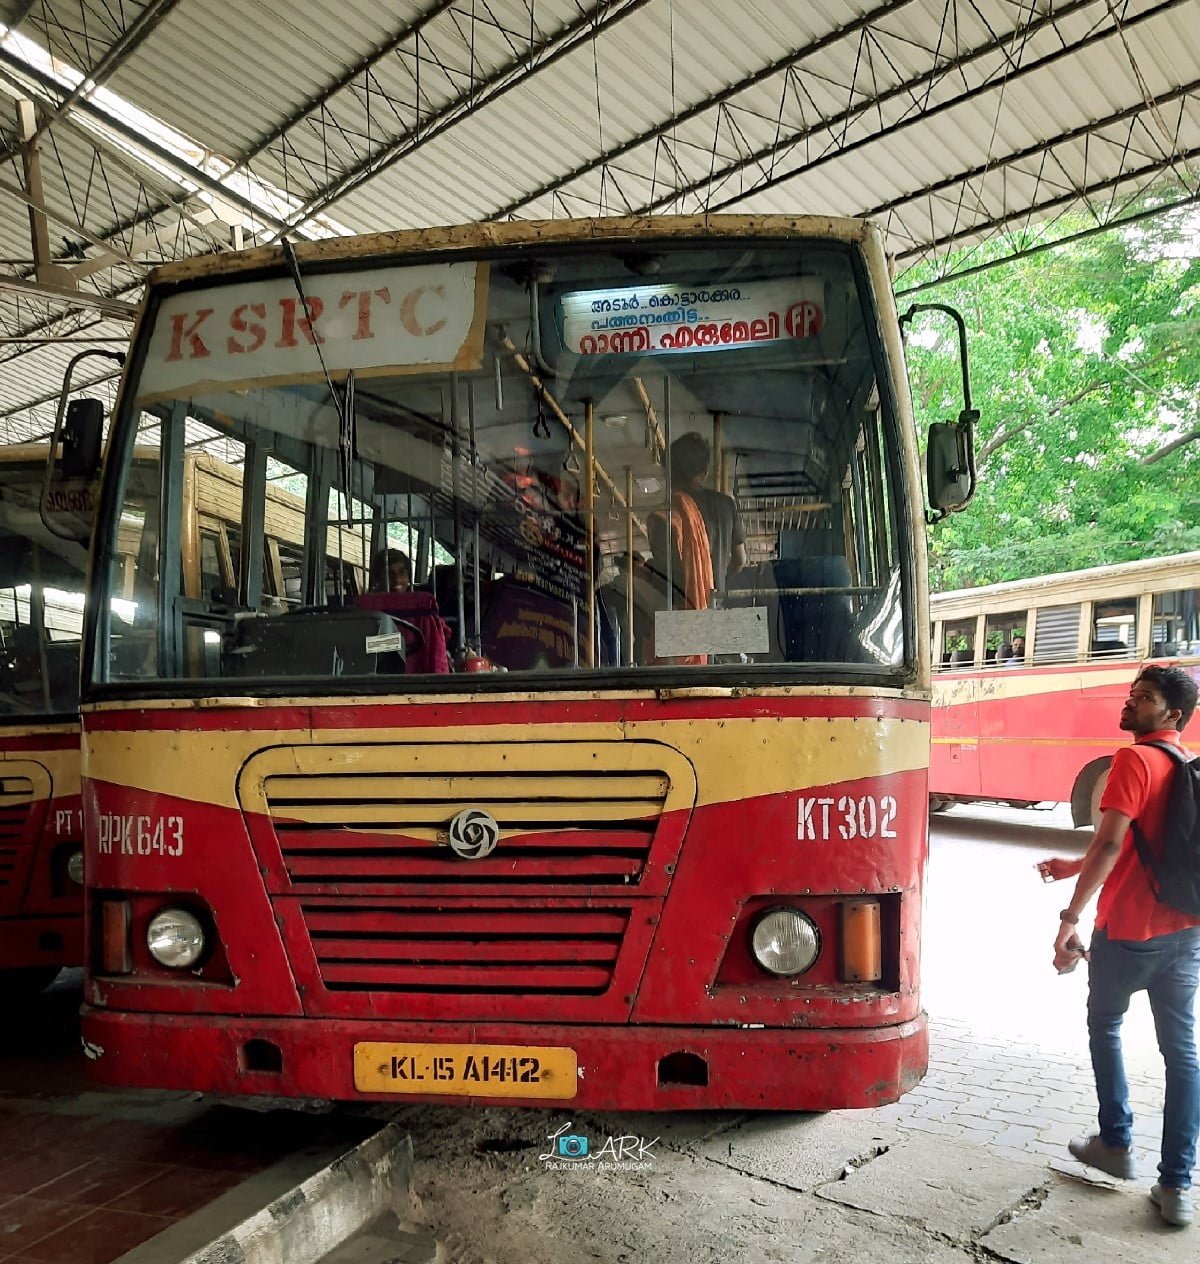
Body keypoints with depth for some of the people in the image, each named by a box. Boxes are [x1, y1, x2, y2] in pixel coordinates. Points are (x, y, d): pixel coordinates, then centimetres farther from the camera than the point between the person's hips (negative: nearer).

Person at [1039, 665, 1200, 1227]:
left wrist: (1070, 918, -22)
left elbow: (1110, 845, -24)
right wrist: (1077, 867, 23)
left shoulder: (1134, 760, -16)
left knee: (1104, 1026, 17)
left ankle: (1116, 1144, 26)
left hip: (1127, 930, -6)